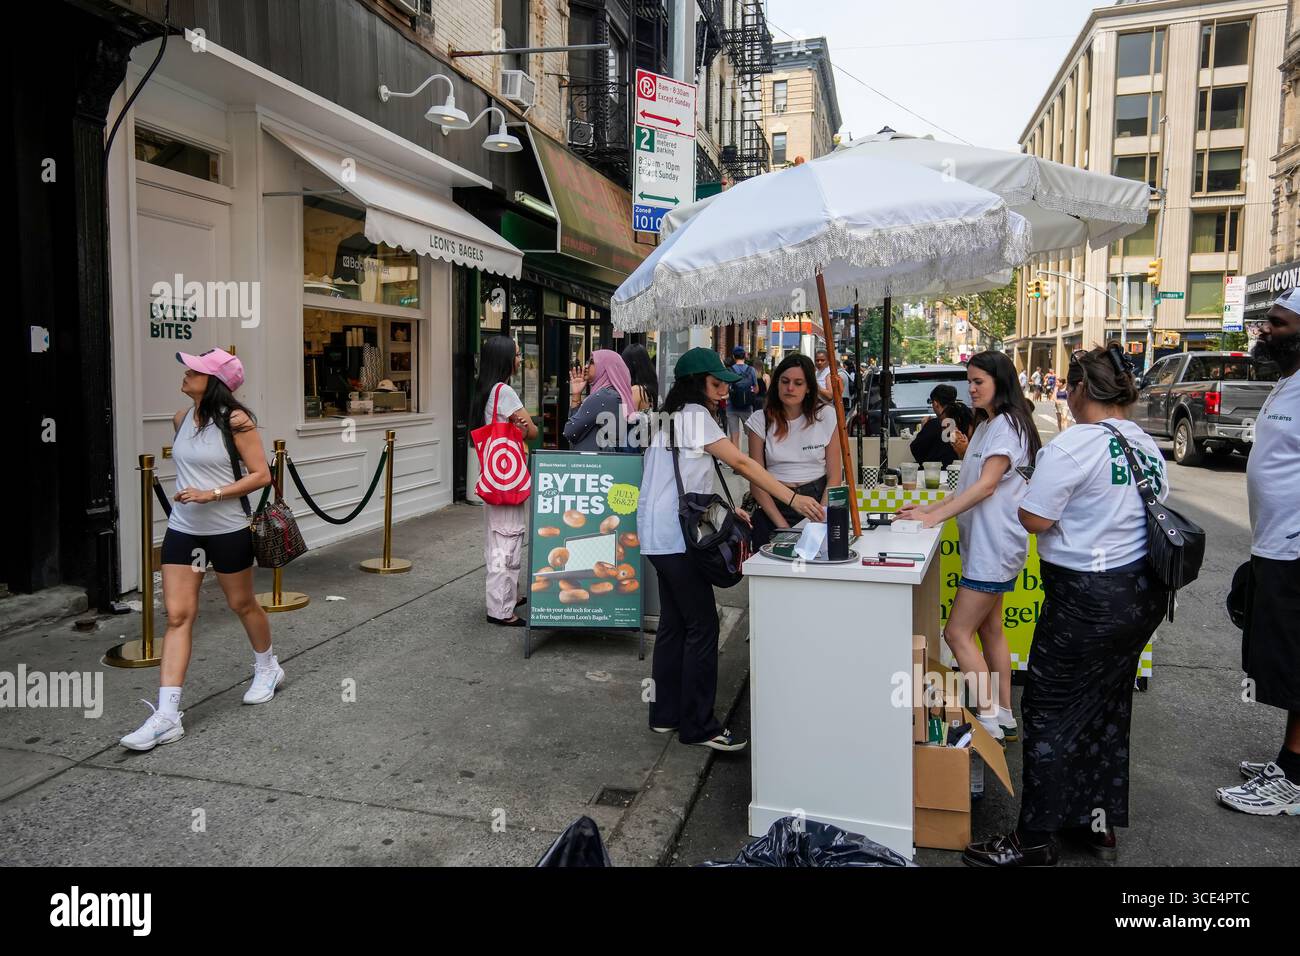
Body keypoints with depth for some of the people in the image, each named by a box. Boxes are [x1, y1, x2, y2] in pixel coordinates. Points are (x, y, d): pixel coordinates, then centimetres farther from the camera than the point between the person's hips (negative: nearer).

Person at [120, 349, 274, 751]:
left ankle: (267, 668, 40)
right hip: (182, 530, 5)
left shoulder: (235, 420, -14)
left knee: (242, 603, 13)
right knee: (177, 615, -2)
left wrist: (212, 494, -22)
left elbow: (261, 475, -15)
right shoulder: (181, 418, 5)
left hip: (227, 531, -5)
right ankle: (167, 716, -3)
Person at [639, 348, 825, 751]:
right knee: (702, 626, -4)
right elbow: (741, 463, -18)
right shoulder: (693, 414, -11)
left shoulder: (671, 417, 18)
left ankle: (665, 714, 22)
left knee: (673, 623, 14)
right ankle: (698, 726, 3)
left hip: (662, 537, 10)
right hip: (676, 538, -10)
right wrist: (793, 498, -20)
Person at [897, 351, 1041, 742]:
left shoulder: (1008, 425, -14)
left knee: (957, 633, -10)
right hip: (982, 543, 10)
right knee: (990, 629, 15)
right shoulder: (986, 425, 17)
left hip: (994, 545, -10)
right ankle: (1004, 717, 25)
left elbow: (986, 485, -24)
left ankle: (989, 720, -3)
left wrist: (934, 517, -27)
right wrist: (933, 506, 6)